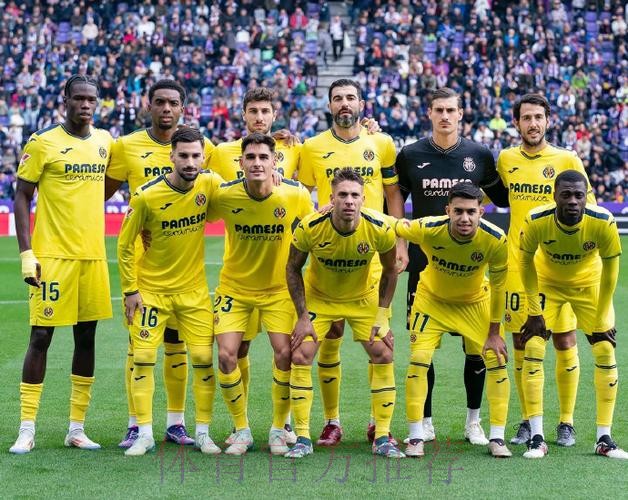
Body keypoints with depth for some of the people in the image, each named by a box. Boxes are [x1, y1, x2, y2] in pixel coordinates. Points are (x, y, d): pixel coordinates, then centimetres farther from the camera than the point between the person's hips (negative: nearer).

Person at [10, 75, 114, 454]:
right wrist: (26, 253, -12)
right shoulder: (43, 143, -6)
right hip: (52, 255, -5)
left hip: (93, 255, 5)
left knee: (86, 336, 6)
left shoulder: (105, 141, 9)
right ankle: (27, 430, 1)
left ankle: (77, 428, 13)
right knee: (41, 336, -5)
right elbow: (22, 197, -6)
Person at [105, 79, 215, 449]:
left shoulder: (201, 147, 4)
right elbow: (103, 192, 10)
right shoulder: (126, 147, 2)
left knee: (176, 338, 7)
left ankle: (176, 422, 14)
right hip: (141, 256, -1)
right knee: (138, 338, -1)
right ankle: (135, 425, 4)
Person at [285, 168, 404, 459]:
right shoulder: (310, 227, -28)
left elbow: (390, 270, -7)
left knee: (383, 355, -8)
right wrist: (303, 317, -14)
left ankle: (382, 438, 4)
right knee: (300, 356, -13)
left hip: (363, 298, 1)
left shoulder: (380, 228, -26)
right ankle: (303, 439, -2)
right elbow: (293, 269, -11)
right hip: (318, 296, -1)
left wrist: (382, 317, -10)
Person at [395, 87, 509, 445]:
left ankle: (474, 421, 14)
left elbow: (503, 198, 14)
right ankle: (425, 422, 14)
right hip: (424, 262, 0)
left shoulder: (479, 156, 4)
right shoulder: (410, 155, 3)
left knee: (475, 343, 1)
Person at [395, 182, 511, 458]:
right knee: (418, 359, -12)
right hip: (432, 299, -1)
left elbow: (498, 286, -15)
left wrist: (494, 332, -10)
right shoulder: (428, 229, -33)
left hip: (476, 303, 1)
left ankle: (496, 438, 4)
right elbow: (392, 227, -12)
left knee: (497, 360, -7)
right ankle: (416, 437, 0)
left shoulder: (495, 239, -30)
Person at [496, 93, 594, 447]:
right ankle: (527, 421, 16)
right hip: (517, 266, 3)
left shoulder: (567, 160, -2)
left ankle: (567, 423, 10)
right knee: (521, 343, 5)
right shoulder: (505, 160, 7)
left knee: (565, 341, -1)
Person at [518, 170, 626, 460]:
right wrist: (534, 311, -12)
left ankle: (604, 439, 3)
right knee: (533, 351, -13)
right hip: (547, 282, 0)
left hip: (589, 284, 1)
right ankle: (537, 438, -7)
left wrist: (601, 318, -12)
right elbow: (526, 262, -13)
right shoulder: (536, 221, -31)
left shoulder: (603, 222, -32)